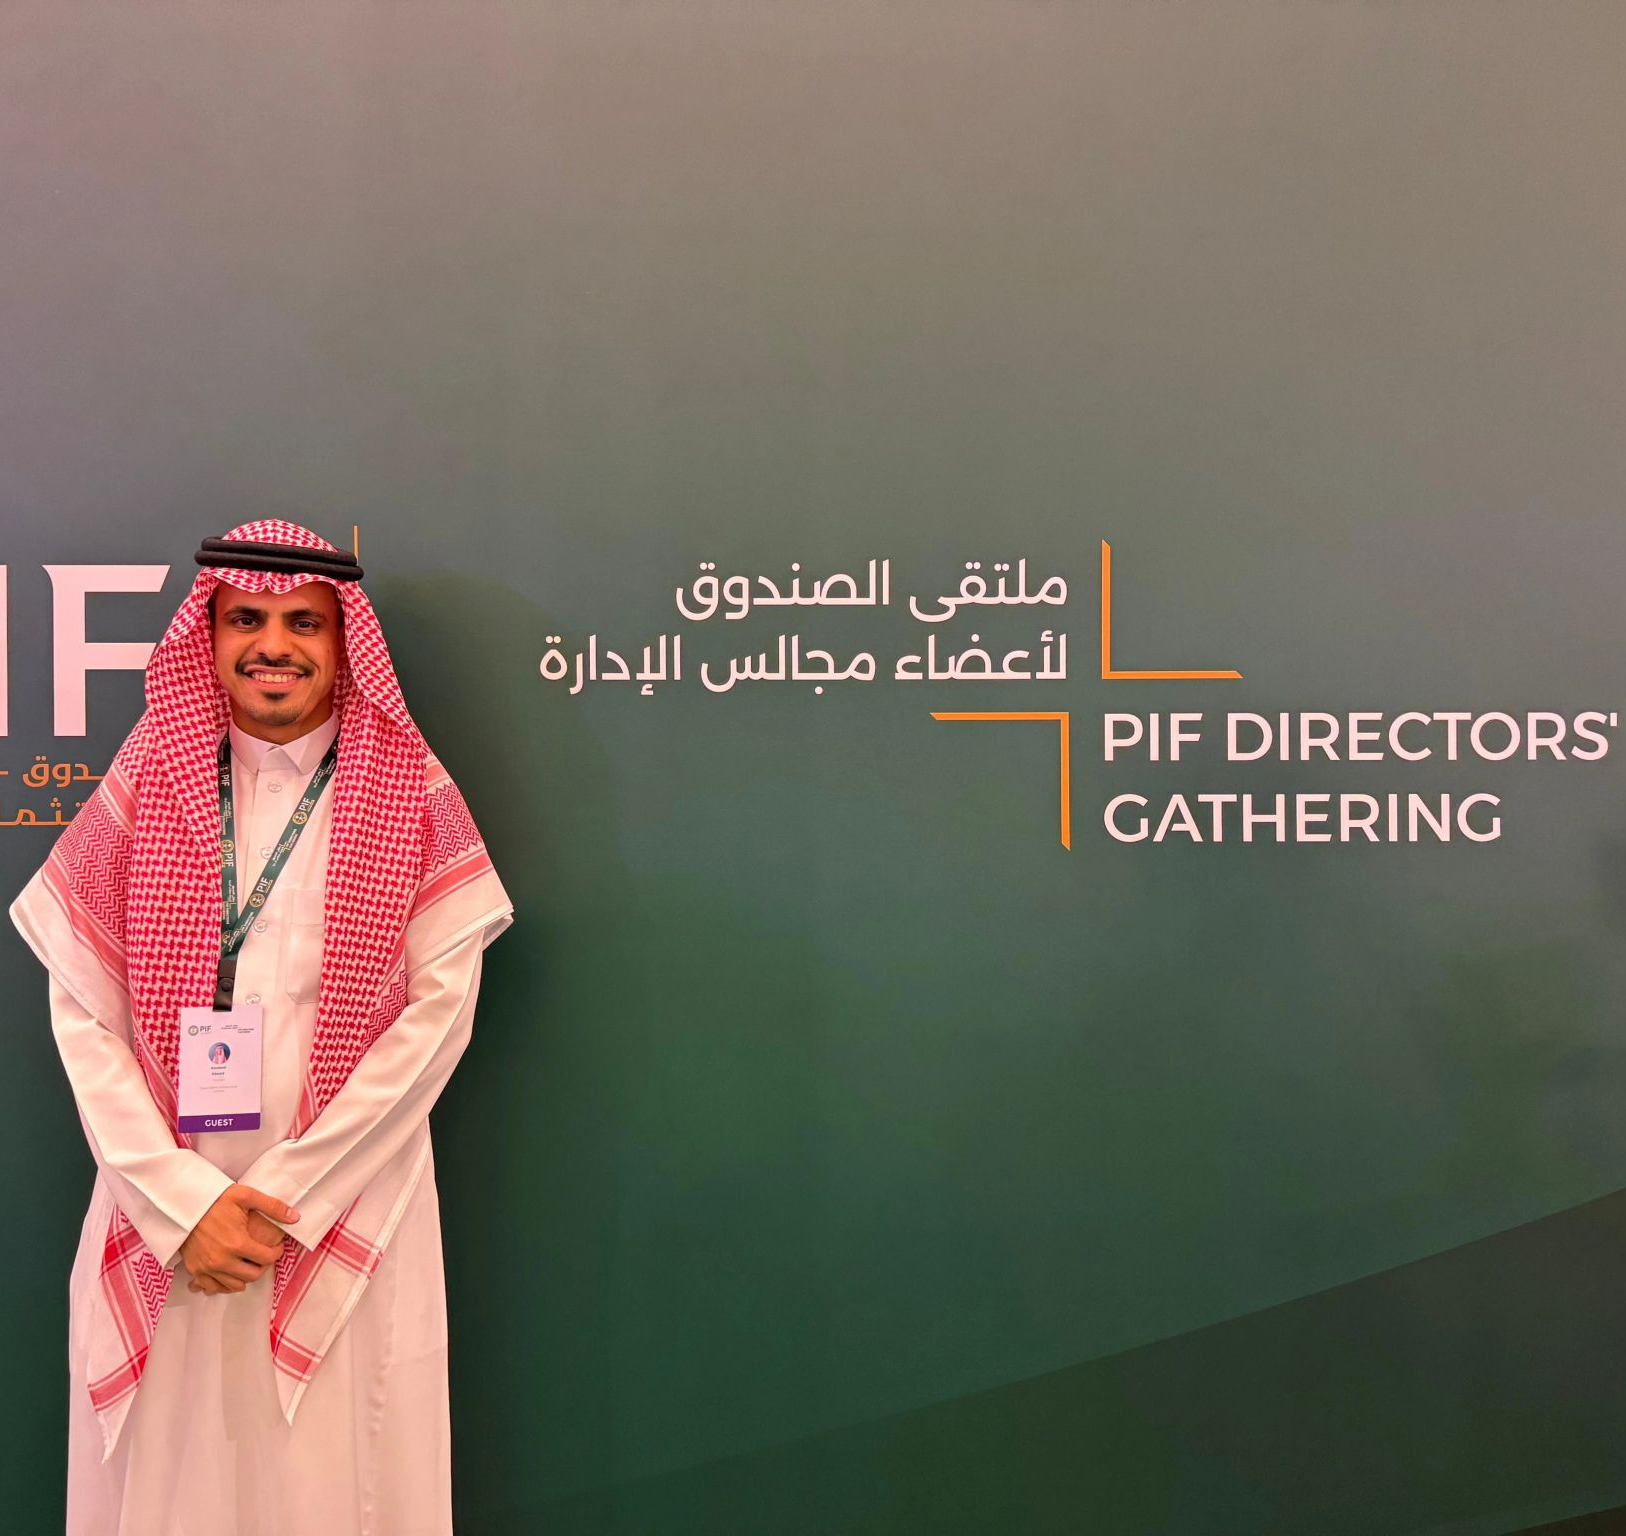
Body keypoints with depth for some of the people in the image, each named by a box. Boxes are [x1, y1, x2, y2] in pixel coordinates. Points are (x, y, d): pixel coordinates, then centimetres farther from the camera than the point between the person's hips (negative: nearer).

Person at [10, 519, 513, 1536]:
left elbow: (439, 1008, -7)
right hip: (163, 1217, 1)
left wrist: (287, 1195, -11)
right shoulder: (146, 784, 2)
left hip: (346, 1221, -1)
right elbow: (82, 1009, -1)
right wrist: (184, 1202, -9)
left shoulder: (409, 795, -2)